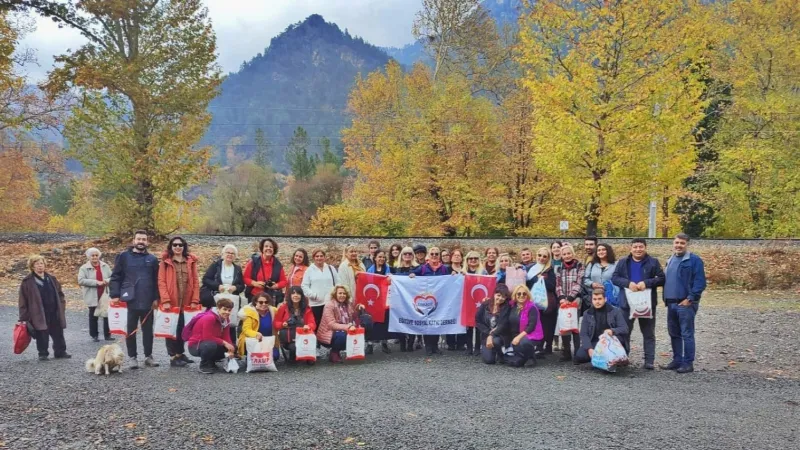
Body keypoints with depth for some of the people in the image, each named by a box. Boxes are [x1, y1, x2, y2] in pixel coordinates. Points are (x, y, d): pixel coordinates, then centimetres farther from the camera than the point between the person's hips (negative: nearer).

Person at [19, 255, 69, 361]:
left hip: (55, 313, 4)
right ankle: (43, 354, 16)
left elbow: (60, 294, 18)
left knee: (58, 334, 10)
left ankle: (60, 352, 21)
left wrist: (61, 306, 7)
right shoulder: (28, 282, -5)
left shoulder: (51, 279, 10)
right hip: (39, 314, -4)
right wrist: (23, 318, -7)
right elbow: (23, 301, -5)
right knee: (42, 335, 2)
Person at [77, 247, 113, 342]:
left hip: (105, 295, 3)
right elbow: (81, 280, -16)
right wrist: (96, 282, -23)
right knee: (93, 316, 7)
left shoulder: (105, 266, 6)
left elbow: (112, 277, 8)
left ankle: (107, 334, 15)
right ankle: (94, 335, 18)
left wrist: (107, 281, -16)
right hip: (92, 297, -3)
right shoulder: (84, 268, -4)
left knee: (107, 315, 6)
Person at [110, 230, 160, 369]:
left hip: (147, 302, 2)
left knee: (148, 330, 8)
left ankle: (148, 356, 17)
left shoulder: (152, 259, 9)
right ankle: (132, 357, 14)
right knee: (131, 330, 6)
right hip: (130, 300, -2)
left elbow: (156, 281, 8)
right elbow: (115, 277, 0)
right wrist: (115, 295, -8)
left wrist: (156, 298, 1)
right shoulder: (124, 257, 2)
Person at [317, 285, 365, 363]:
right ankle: (333, 353, -7)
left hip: (343, 332, 7)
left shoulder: (348, 304, 4)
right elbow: (332, 325, -24)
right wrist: (348, 327, -33)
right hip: (328, 335, -7)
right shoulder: (329, 305, -15)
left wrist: (358, 308, 0)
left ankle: (336, 351, 4)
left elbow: (353, 318, 17)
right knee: (342, 335, -35)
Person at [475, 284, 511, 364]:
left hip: (500, 335, -2)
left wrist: (492, 335, -29)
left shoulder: (506, 307, -11)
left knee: (496, 341, -37)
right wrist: (489, 332, -13)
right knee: (488, 360, -15)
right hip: (487, 335, 2)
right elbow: (478, 321, -3)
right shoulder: (485, 305, -5)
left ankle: (500, 355, -3)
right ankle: (485, 350, 22)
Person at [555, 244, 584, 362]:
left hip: (575, 301, -4)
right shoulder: (559, 267, 11)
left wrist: (570, 298, -16)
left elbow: (578, 284, -8)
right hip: (563, 302, 4)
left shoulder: (579, 266, -1)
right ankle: (566, 353, 12)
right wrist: (561, 298, -9)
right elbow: (558, 284, 7)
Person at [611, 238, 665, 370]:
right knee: (624, 331, 9)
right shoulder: (623, 262, 6)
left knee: (648, 333, 5)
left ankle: (649, 361, 11)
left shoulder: (653, 262, 1)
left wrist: (646, 283, -20)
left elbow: (661, 279, -5)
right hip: (627, 302, 1)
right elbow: (614, 278, -1)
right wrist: (628, 283, -18)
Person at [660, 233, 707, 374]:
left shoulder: (694, 260, -8)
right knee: (674, 334, 12)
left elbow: (700, 282, -13)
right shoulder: (670, 260, 16)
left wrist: (690, 299, -17)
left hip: (685, 304, -8)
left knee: (687, 334, -3)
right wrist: (665, 298, 14)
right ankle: (677, 360, 22)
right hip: (671, 303, 8)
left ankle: (688, 363, 4)